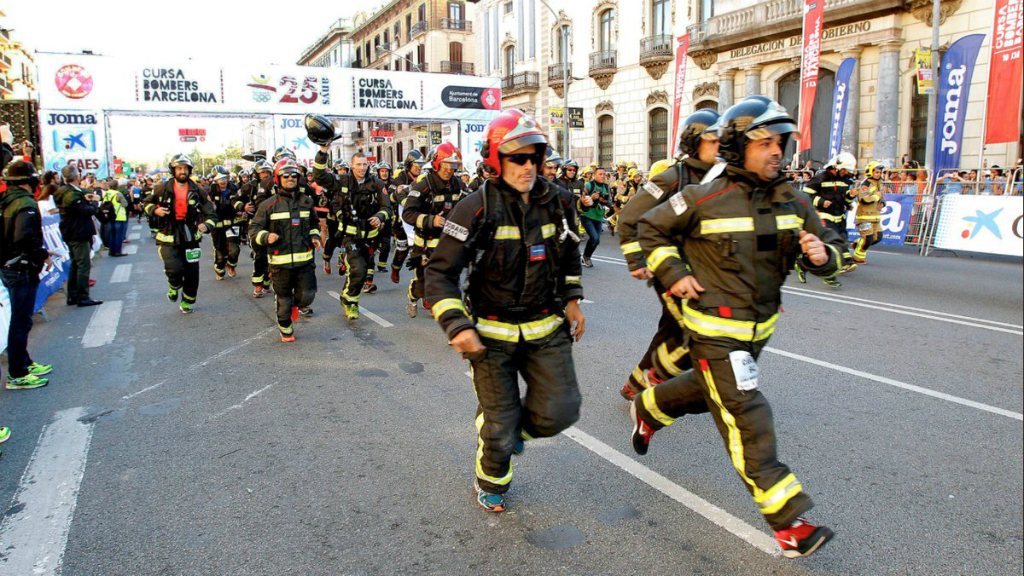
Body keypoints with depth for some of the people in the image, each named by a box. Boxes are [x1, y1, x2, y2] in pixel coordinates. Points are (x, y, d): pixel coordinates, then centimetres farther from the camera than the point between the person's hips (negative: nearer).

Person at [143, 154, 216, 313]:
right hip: (168, 238, -2)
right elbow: (147, 203, 13)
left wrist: (206, 225, -21)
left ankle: (187, 302, 29)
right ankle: (174, 287, 16)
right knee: (175, 270, -20)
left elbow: (211, 214, 1)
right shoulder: (163, 189, -3)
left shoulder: (197, 191, -1)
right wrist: (155, 210, -10)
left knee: (192, 273, 7)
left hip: (190, 238, 2)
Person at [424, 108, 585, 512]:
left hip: (547, 327, 4)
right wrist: (457, 326, -24)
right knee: (499, 425, 5)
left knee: (559, 411, -4)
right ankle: (489, 484, 38)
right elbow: (440, 273, -13)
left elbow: (569, 254, 21)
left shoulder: (557, 202, 0)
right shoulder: (476, 210, -15)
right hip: (492, 332, -4)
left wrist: (572, 300, 13)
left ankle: (516, 425, 32)